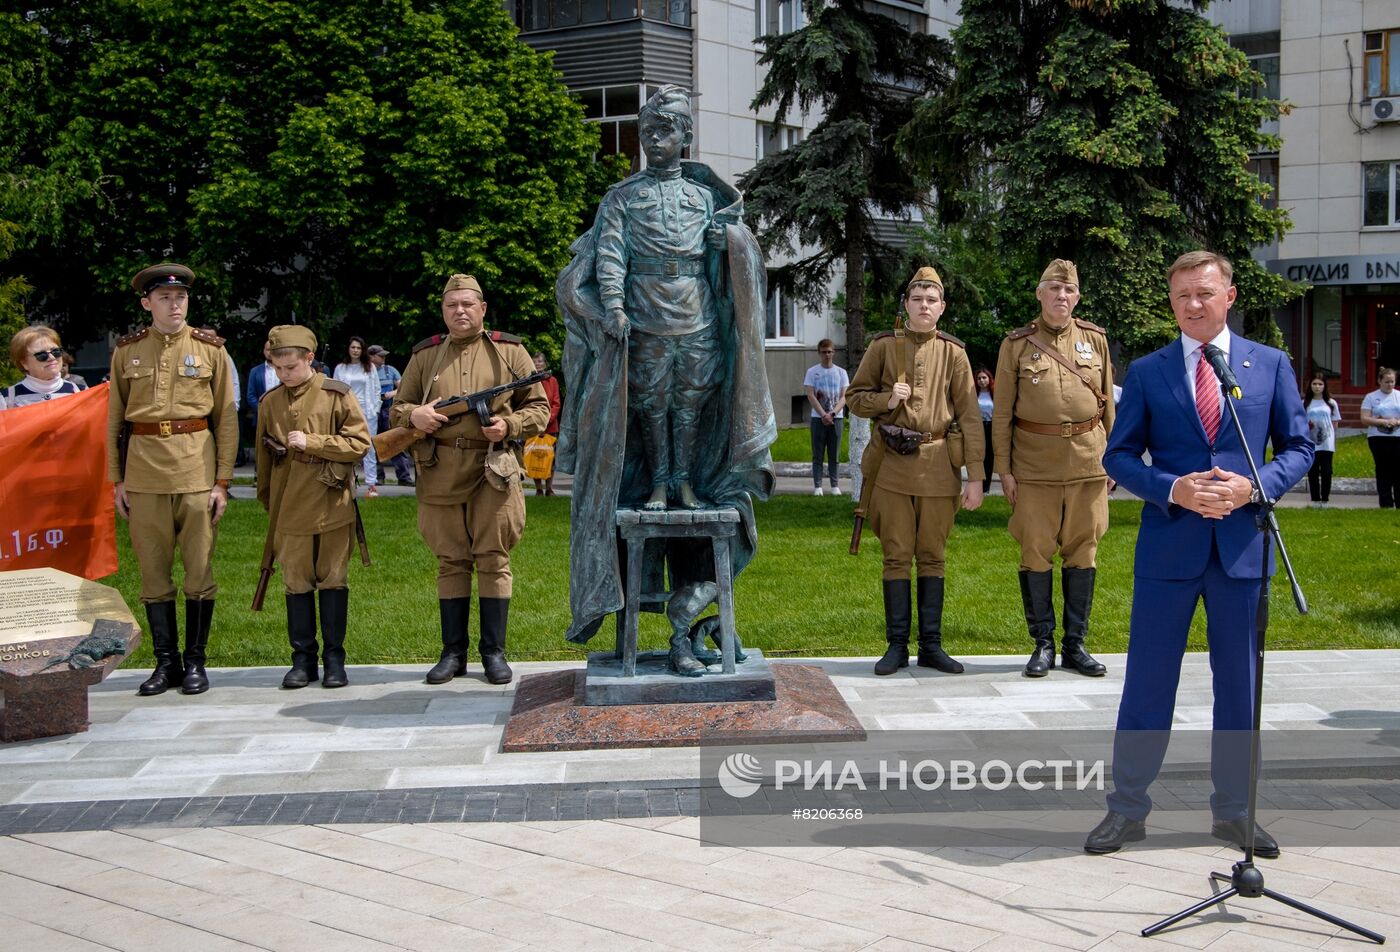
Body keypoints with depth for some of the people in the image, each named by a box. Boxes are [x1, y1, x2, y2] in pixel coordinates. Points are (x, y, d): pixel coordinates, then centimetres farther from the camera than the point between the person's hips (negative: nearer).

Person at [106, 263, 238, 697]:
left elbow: (226, 418, 3)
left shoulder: (209, 348, 3)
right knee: (153, 573, 5)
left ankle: (195, 661, 13)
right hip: (144, 472, 1)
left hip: (197, 471, -1)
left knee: (199, 570, 1)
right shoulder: (126, 351, 7)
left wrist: (223, 481, -3)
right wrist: (117, 480, 5)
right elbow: (115, 420, 10)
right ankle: (166, 661, 15)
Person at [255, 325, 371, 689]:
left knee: (333, 580, 4)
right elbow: (264, 458, 16)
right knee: (296, 583, 6)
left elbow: (360, 443, -7)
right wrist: (268, 502, 17)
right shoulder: (270, 403, 7)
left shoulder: (337, 395, -3)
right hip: (289, 509, 3)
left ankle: (334, 657, 12)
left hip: (332, 506, -2)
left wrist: (311, 442, -14)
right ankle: (303, 658, 14)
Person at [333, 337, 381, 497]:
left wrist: (375, 409, 0)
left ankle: (371, 484, 0)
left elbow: (376, 390, 8)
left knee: (369, 448, 0)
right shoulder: (340, 368, 6)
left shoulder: (370, 367, 7)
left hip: (368, 412, 0)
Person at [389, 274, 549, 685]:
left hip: (493, 471, -2)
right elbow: (396, 408, 16)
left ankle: (494, 652, 7)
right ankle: (453, 653, 13)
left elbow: (540, 408, 8)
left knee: (493, 560, 0)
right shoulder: (425, 355, 12)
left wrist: (509, 425, -11)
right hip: (440, 476, 2)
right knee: (451, 562, 6)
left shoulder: (509, 351, 7)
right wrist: (413, 415, -7)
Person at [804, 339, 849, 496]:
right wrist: (823, 415, -14)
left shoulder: (841, 372, 7)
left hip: (836, 417, 1)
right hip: (818, 418, -1)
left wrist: (832, 413, -13)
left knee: (835, 454, 4)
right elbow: (811, 396, -5)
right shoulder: (812, 371, 3)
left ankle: (835, 485, 9)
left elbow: (844, 397, 1)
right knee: (817, 454, 0)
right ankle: (817, 486, 2)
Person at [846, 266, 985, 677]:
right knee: (896, 557, 2)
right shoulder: (883, 347, 5)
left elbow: (970, 417, 2)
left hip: (939, 465, 0)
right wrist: (887, 400, -12)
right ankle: (897, 646, 7)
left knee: (932, 557, 6)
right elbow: (855, 397, 10)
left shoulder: (953, 353, 4)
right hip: (893, 465, 0)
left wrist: (975, 476, -4)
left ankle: (931, 646, 12)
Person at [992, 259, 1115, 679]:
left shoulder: (1095, 339, 7)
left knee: (1082, 551, 6)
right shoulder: (1016, 344, 1)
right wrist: (1004, 469, -3)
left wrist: (1112, 459, 8)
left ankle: (1075, 644, 16)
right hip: (1034, 464, -2)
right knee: (1036, 553, 1)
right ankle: (1043, 644, 12)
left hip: (1087, 462, 2)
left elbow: (1108, 406, 11)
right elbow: (1002, 413, 1)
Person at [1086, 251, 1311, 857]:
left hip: (1243, 546, 1)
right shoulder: (1147, 372, 4)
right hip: (1168, 548, -1)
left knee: (1238, 684, 9)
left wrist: (1254, 487, -12)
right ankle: (1127, 808, 15)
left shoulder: (1270, 365, 6)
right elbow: (1118, 456, 4)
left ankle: (1233, 811, 23)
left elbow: (1298, 447, 7)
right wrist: (1173, 489, -14)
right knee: (1147, 683, 4)